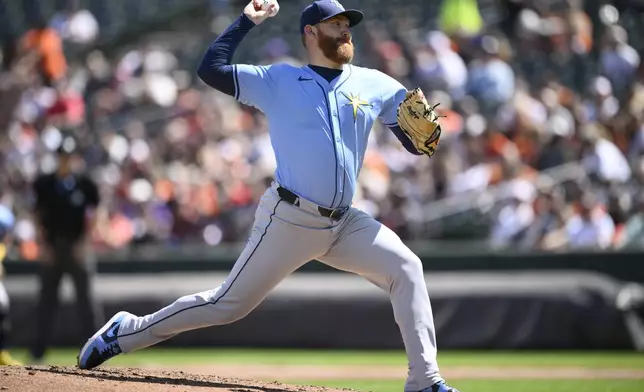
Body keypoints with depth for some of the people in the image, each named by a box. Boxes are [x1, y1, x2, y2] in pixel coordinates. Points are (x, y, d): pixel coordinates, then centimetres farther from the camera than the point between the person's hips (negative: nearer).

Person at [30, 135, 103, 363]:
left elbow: (91, 216, 2)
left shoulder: (85, 184, 0)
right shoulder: (45, 184, 3)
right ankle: (38, 350, 12)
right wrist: (44, 245, -2)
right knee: (47, 297, 6)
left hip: (77, 246, -2)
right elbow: (39, 216, 6)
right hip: (52, 246, 2)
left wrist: (83, 243, -7)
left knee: (85, 296, -4)